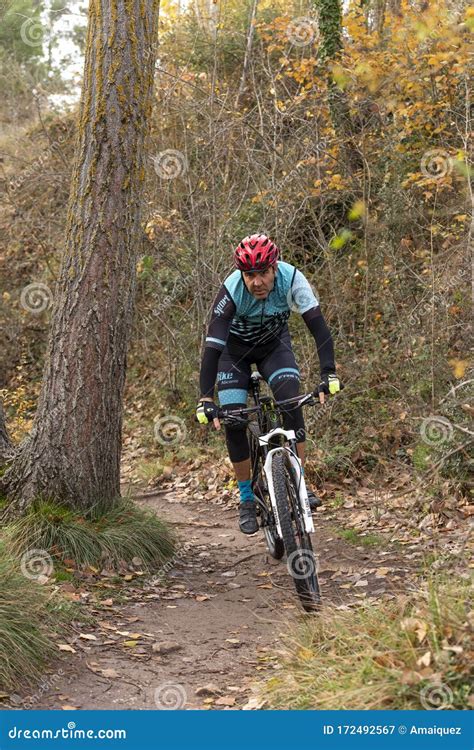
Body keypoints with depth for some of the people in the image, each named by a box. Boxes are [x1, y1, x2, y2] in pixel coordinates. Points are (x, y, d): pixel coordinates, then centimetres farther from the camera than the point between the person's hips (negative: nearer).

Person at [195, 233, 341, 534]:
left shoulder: (292, 279, -31)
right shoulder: (231, 291, -35)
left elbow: (318, 326, -33)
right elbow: (213, 345, -37)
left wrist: (329, 374, -45)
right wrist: (205, 399, -45)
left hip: (274, 343, 1)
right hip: (235, 348, -1)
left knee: (290, 399, -25)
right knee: (233, 420, -11)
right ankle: (247, 499, 4)